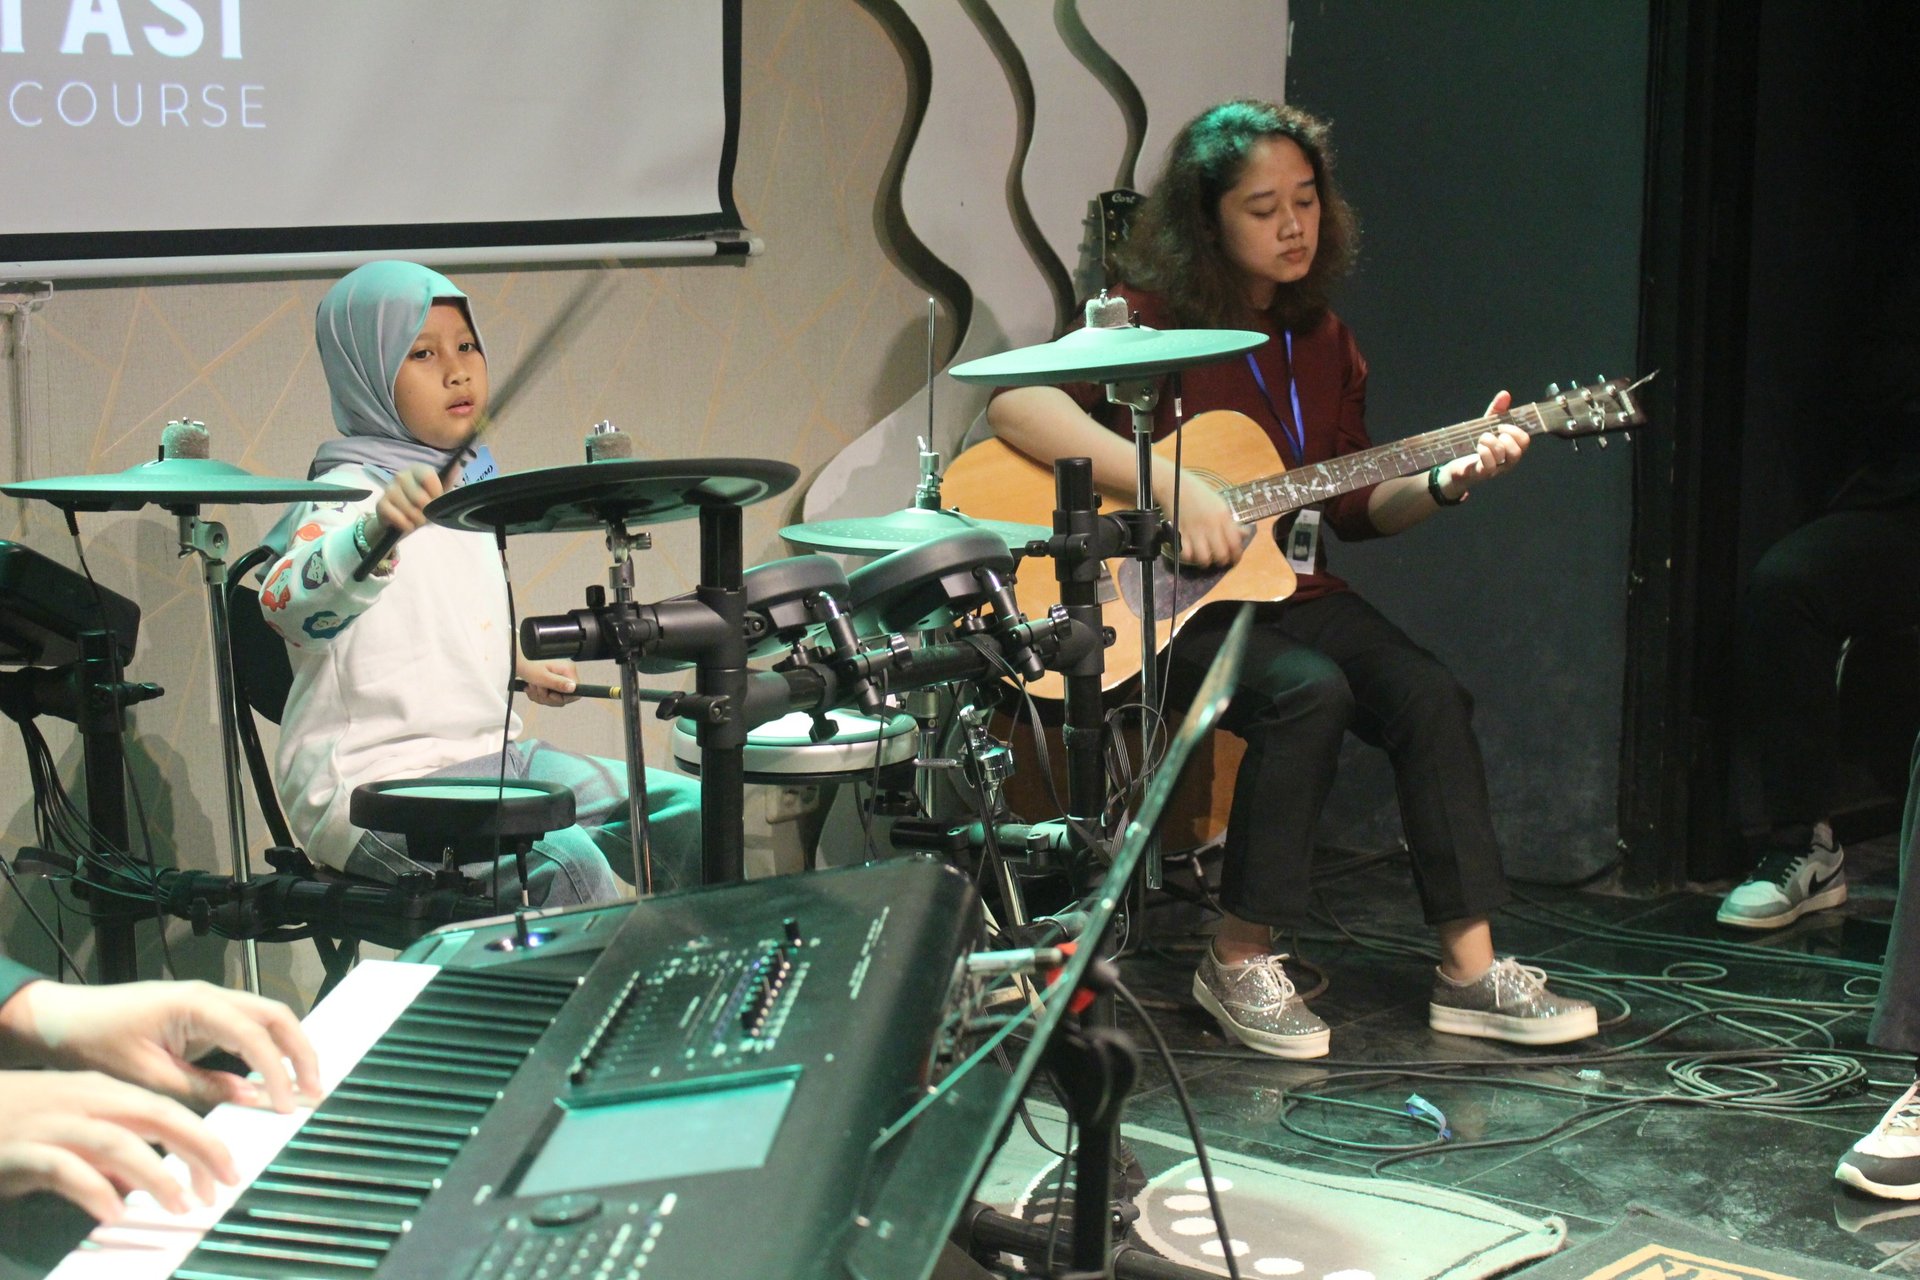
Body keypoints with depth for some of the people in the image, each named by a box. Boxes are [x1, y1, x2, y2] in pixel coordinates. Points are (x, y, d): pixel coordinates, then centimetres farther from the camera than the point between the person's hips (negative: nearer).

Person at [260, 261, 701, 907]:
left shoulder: (470, 481, 13)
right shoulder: (345, 497, -15)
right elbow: (287, 604, -38)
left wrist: (518, 665, 21)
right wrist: (379, 529, -53)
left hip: (492, 754, 9)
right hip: (374, 784, -9)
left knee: (687, 814, 4)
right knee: (563, 862, -30)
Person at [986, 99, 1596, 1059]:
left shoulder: (1320, 338, 12)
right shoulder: (1152, 317, -8)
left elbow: (1353, 508, 15)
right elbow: (1015, 403, -25)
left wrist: (1446, 480, -6)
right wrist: (1172, 488, -32)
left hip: (1289, 590, 6)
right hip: (1163, 608, -6)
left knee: (1429, 695, -17)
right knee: (1311, 693, -31)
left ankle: (1469, 973, -10)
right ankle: (1240, 963, -16)